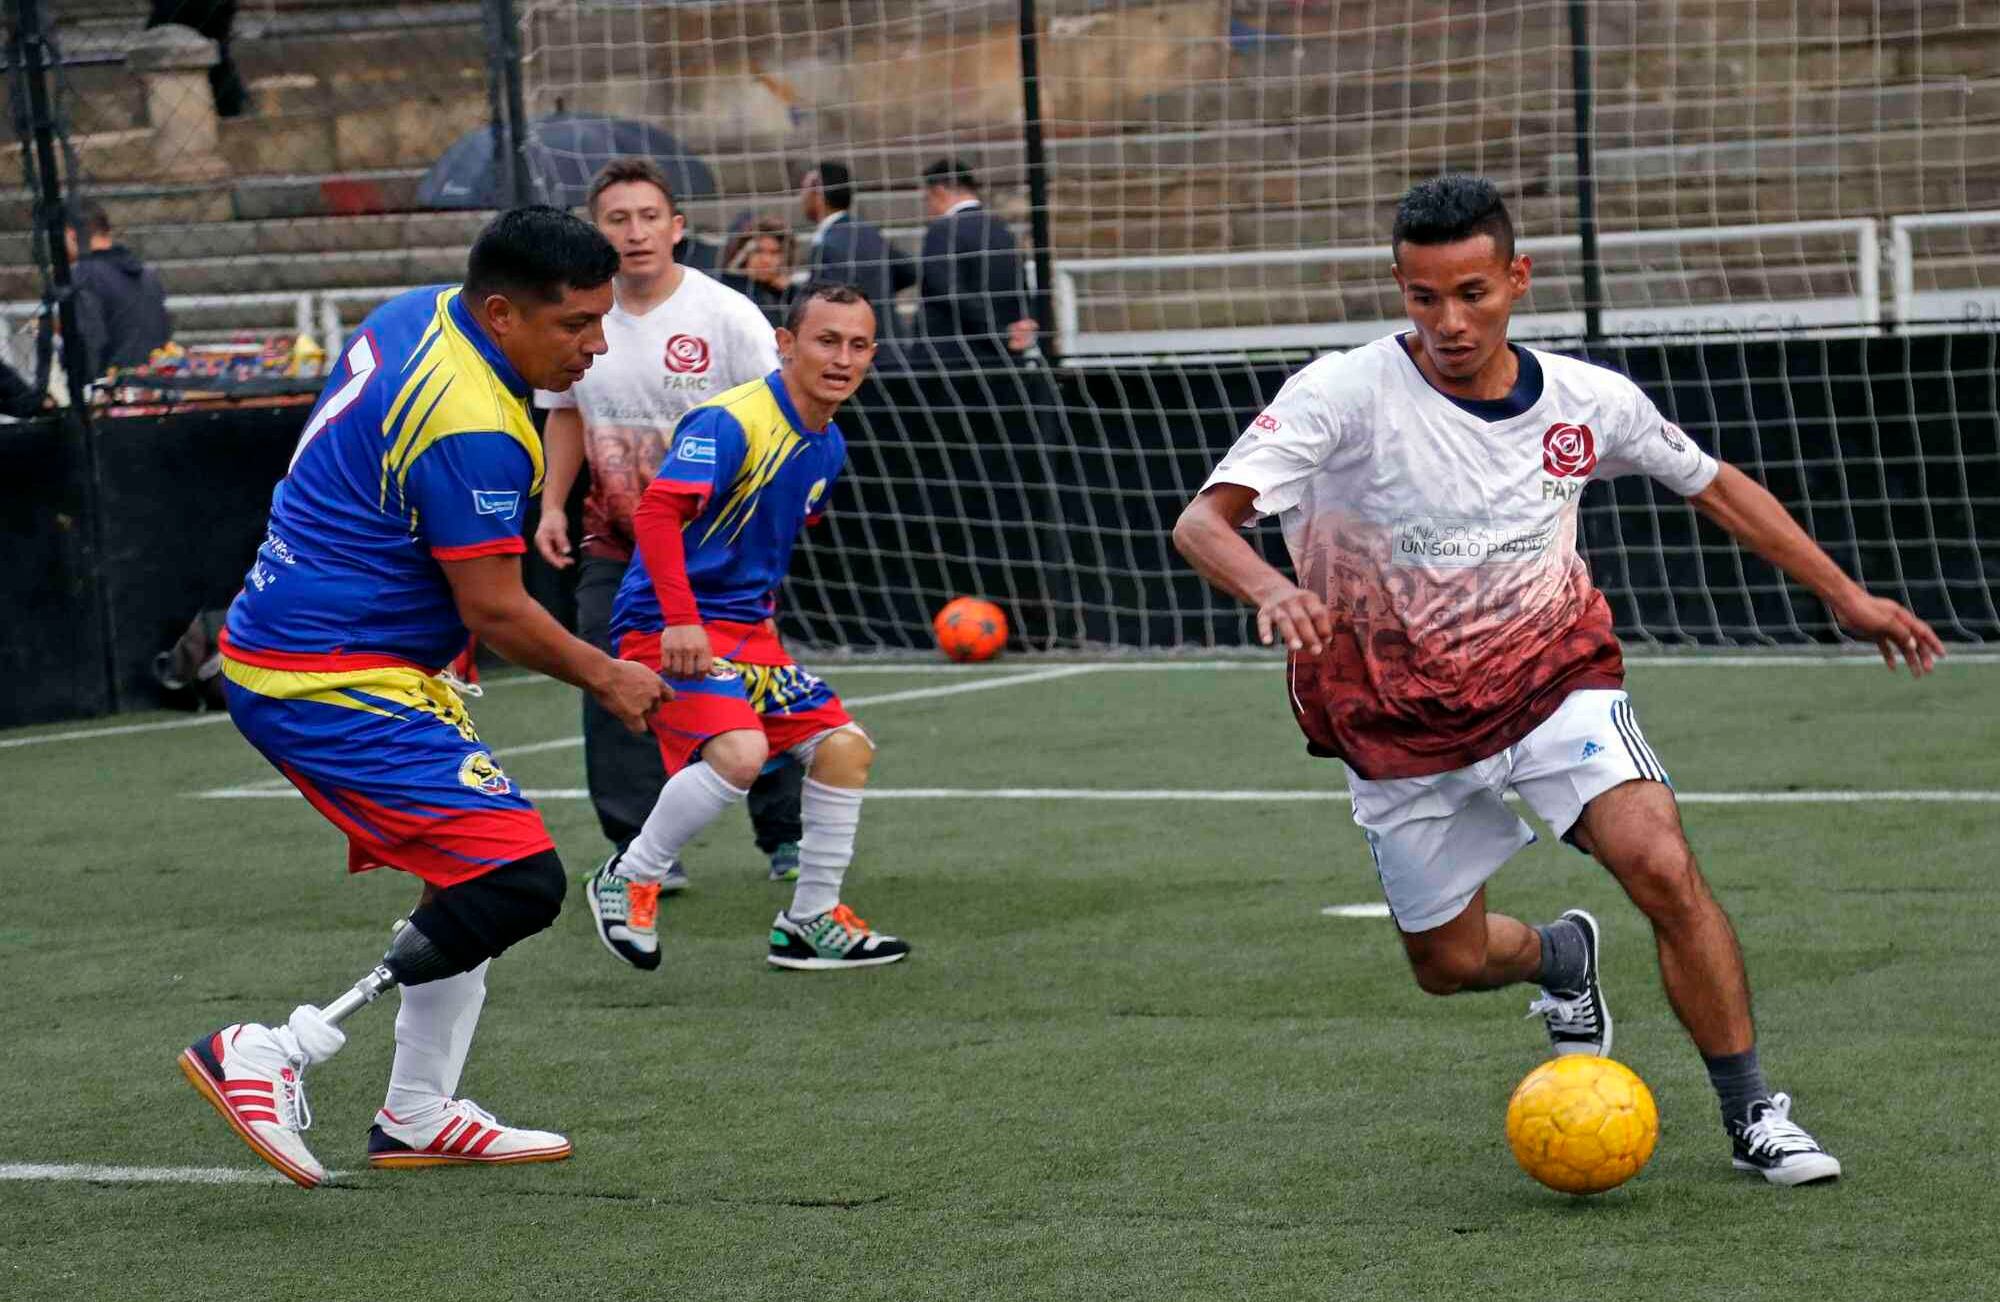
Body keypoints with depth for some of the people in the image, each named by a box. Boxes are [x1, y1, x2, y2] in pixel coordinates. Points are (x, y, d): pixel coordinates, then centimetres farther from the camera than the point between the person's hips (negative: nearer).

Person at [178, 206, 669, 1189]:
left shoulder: (416, 316, 7)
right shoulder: (473, 428, -22)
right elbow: (493, 608, -16)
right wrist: (604, 676, 0)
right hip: (334, 683, -11)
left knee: (476, 870, 19)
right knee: (519, 880, -15)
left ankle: (418, 1116, 24)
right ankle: (270, 1057, -16)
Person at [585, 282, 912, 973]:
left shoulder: (828, 446, 11)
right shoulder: (730, 422, -18)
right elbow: (657, 512, -29)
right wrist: (680, 620, -34)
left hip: (745, 627, 9)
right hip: (668, 625, -9)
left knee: (845, 746, 5)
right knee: (738, 751, -28)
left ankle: (811, 922, 17)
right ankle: (629, 881, -6)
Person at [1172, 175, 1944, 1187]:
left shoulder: (1590, 400, -7)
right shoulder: (1346, 394, -18)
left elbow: (1715, 488, 11)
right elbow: (1202, 520, -26)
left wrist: (1846, 597, 14)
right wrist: (1268, 587, -48)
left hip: (1554, 677, 1)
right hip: (1401, 717, 0)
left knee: (1663, 869, -23)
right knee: (1448, 964, 8)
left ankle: (1752, 1117, -8)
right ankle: (1562, 955, 46)